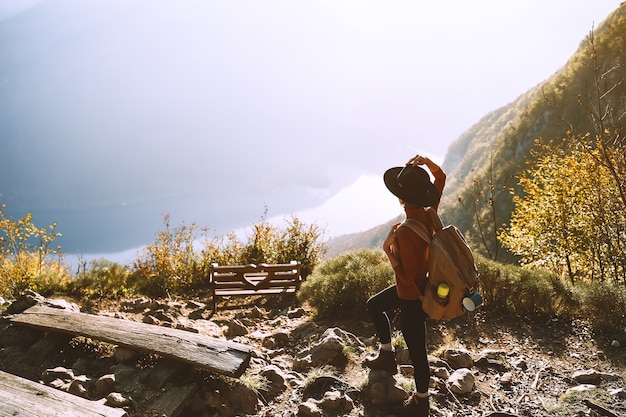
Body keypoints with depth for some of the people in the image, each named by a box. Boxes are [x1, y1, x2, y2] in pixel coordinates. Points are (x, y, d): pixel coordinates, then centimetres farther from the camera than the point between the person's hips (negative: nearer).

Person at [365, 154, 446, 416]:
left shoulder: (405, 232, -35)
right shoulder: (429, 215, -12)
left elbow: (408, 277, -30)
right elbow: (440, 177, 3)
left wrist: (388, 250, -24)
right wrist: (424, 161, -15)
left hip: (412, 297, -9)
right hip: (420, 285, 9)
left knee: (416, 351, 11)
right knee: (374, 305, 28)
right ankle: (387, 356, 40)